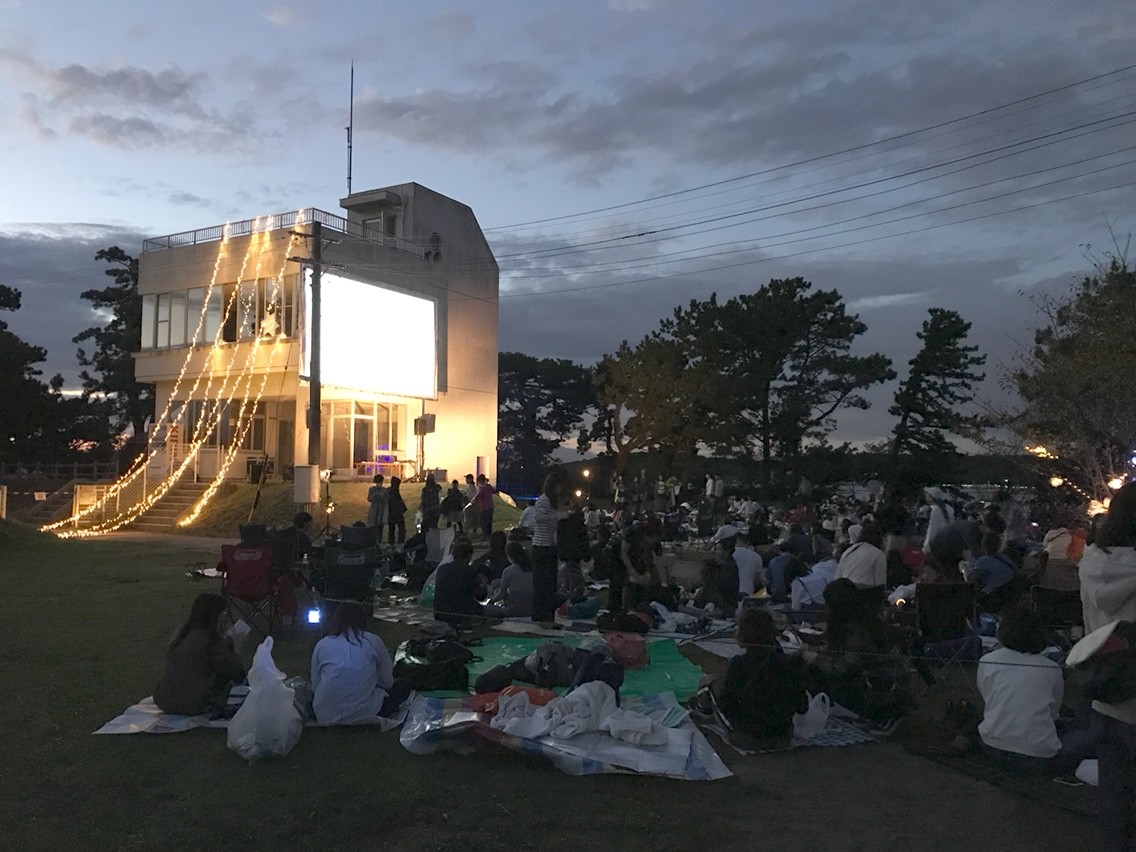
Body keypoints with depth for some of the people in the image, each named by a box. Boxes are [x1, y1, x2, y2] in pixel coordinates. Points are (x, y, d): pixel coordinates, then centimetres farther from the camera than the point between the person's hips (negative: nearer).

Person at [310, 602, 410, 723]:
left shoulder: (322, 645, 2)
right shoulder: (373, 641, 0)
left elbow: (315, 686, 7)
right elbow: (387, 682, 6)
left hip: (325, 716, 2)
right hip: (364, 714, -2)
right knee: (404, 686, 22)